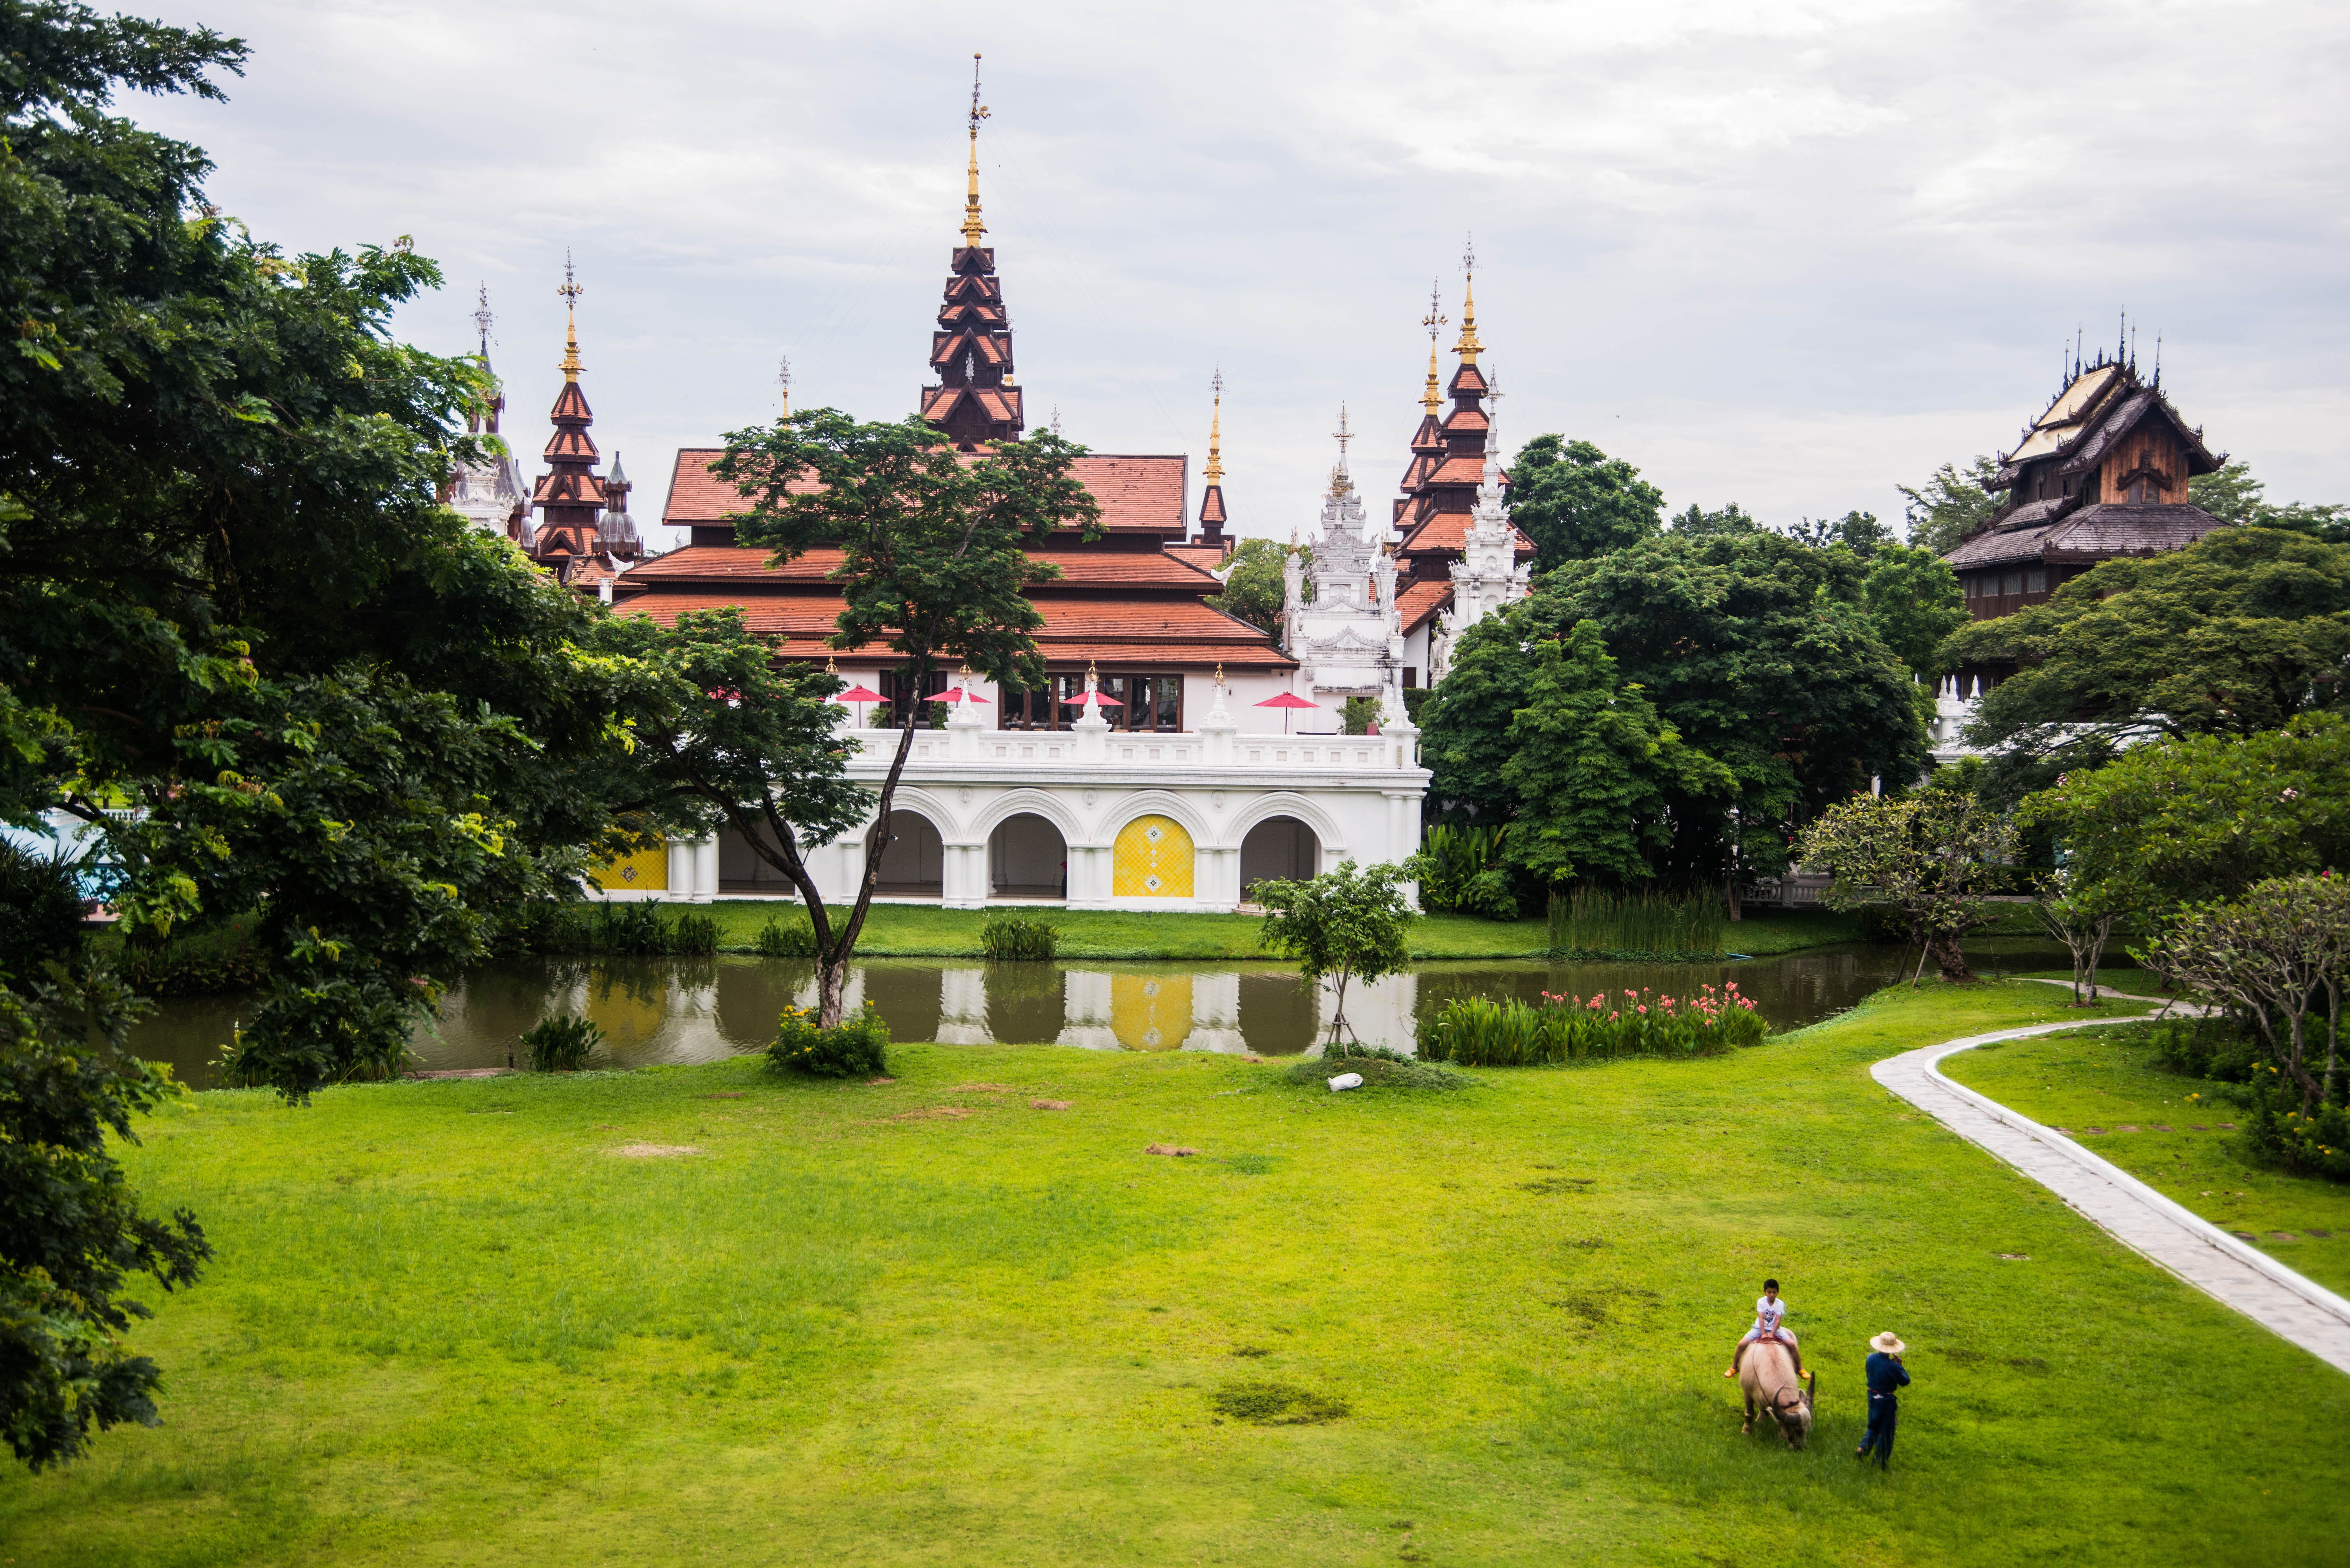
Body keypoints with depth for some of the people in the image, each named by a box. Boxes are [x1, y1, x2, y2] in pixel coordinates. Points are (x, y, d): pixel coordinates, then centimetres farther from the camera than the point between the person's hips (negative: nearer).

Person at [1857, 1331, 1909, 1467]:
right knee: (1885, 1431, 9)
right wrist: (1899, 1365, -3)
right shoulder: (1892, 1366, -25)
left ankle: (1863, 1448, 7)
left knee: (1873, 1427, 24)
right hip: (1887, 1401, -5)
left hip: (1872, 1397, 6)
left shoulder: (1871, 1358, -7)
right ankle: (1881, 1462, 18)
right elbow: (1905, 1382, -13)